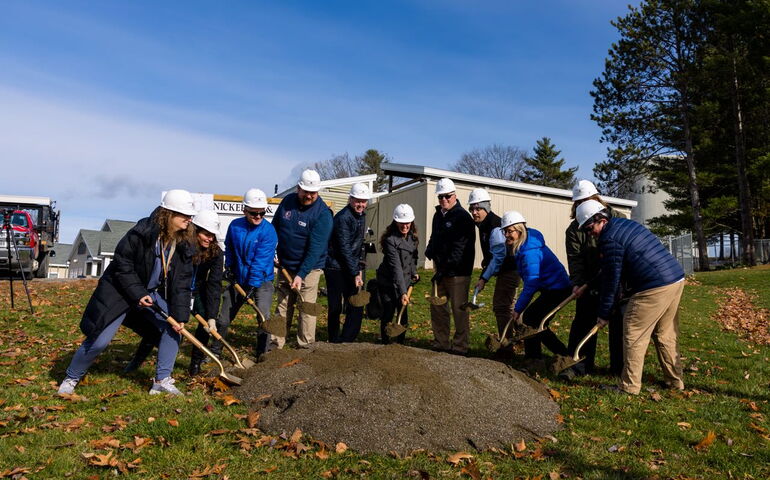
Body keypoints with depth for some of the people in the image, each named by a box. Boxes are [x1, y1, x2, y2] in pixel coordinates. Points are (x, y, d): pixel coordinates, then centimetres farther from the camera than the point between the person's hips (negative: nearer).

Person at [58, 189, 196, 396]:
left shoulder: (184, 245, -8)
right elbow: (122, 264, -17)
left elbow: (182, 282, -6)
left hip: (153, 293, 6)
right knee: (99, 340, -5)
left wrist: (180, 315, -11)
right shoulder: (141, 233, -24)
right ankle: (71, 378, 22)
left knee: (172, 328, -6)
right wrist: (138, 294, -22)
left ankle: (162, 381, 6)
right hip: (121, 291, -5)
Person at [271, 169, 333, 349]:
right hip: (285, 265, 5)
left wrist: (301, 275, -26)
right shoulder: (288, 201, 0)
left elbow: (315, 249, -22)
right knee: (282, 305, 11)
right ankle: (276, 342, 20)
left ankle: (306, 345, 11)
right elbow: (274, 227, 13)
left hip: (308, 268, -5)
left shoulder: (323, 213, -17)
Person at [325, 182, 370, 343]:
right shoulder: (343, 218, -17)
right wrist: (355, 274, -20)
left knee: (356, 307, 5)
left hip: (350, 268, 8)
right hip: (335, 267, -8)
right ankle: (334, 341, 16)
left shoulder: (361, 215, 10)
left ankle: (347, 341, 12)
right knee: (336, 307, 2)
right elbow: (344, 249, -20)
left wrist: (359, 268, 13)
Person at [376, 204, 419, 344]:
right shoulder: (390, 240, -22)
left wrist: (414, 272, 9)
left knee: (404, 315, 5)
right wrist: (402, 292, -32)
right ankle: (385, 342, 17)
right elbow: (396, 267, -28)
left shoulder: (412, 237, 1)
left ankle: (401, 342, 20)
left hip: (404, 282, 6)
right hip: (388, 282, -6)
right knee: (388, 313, -1)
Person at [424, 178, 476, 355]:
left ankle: (460, 347, 8)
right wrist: (430, 252, 1)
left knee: (459, 310, -2)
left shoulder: (462, 217, -12)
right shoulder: (438, 215, 14)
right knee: (437, 307, 13)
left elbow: (459, 249, -18)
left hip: (457, 273, -8)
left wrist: (444, 269, -21)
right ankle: (441, 344, 25)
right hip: (441, 270, 8)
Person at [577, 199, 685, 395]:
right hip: (676, 279, 10)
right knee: (666, 334, 20)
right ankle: (675, 380, 30)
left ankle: (630, 386, 8)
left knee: (634, 336, 1)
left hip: (654, 288, -10)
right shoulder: (626, 223, 17)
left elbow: (612, 279, -9)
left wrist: (604, 314, 0)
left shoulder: (609, 238, -11)